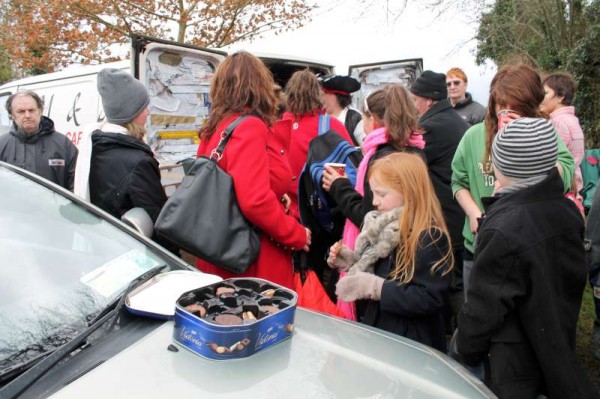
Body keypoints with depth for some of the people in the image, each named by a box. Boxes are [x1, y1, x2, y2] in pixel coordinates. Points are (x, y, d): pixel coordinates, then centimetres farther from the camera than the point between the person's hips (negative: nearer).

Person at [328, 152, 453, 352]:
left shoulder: (430, 238, -19)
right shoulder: (386, 229, 5)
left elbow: (430, 299, -25)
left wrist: (374, 287, -26)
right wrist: (354, 262, -1)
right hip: (378, 332, 8)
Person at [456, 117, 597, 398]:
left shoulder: (503, 230, -30)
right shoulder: (568, 210, -7)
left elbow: (485, 304, -22)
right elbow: (574, 277, 7)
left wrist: (467, 350, -6)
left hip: (514, 361, -7)